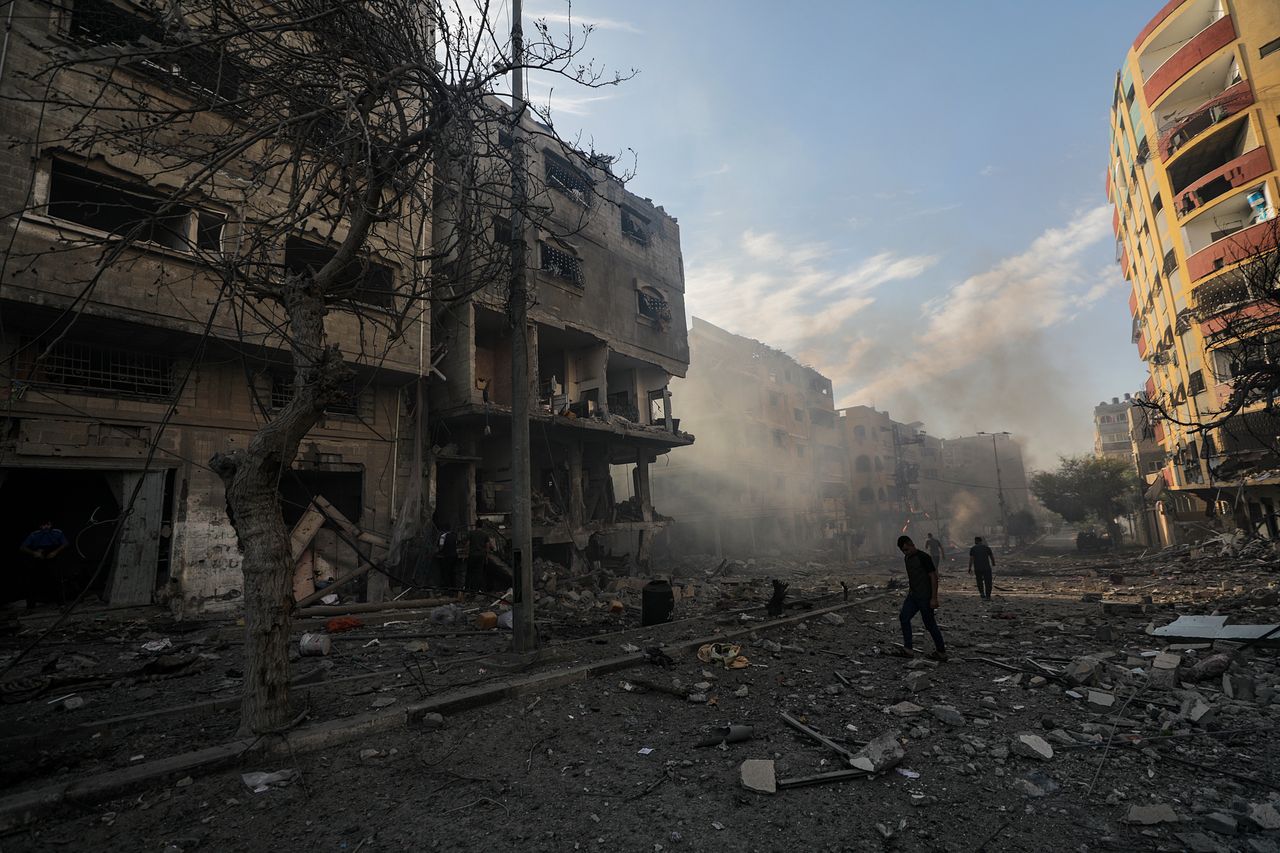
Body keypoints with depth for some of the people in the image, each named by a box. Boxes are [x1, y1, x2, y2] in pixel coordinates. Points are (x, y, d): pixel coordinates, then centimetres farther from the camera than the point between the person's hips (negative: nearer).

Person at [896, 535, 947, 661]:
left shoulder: (923, 557, -17)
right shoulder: (907, 558, 8)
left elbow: (934, 577, -17)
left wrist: (934, 598, -18)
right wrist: (909, 592, 21)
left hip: (925, 597, -8)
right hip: (913, 596, 8)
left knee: (930, 624, 0)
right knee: (904, 617, 2)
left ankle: (941, 652, 15)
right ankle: (908, 648, 8)